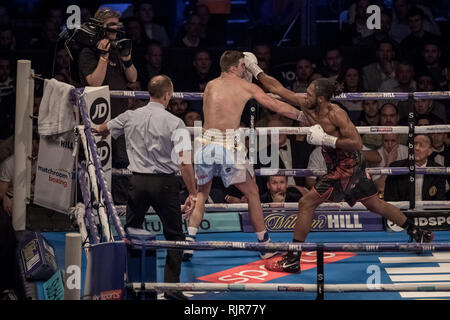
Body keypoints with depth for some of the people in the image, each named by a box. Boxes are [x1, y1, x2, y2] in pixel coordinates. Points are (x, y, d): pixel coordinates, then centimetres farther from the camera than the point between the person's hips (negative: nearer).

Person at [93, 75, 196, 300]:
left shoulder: (130, 117, 2)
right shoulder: (175, 123, -10)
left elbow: (103, 130, 25)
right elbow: (185, 163, -15)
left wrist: (99, 131, 50)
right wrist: (192, 193, -7)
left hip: (138, 181, 3)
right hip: (165, 183, -3)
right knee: (174, 236, 8)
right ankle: (171, 287, 3)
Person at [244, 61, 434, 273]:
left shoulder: (336, 114, -21)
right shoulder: (306, 107, 0)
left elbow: (357, 143, -25)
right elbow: (277, 89, 5)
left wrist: (325, 139, -28)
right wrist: (253, 69, 2)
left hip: (346, 167, -9)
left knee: (306, 203, -10)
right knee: (375, 205, 20)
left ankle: (292, 260, -7)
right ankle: (419, 234, 30)